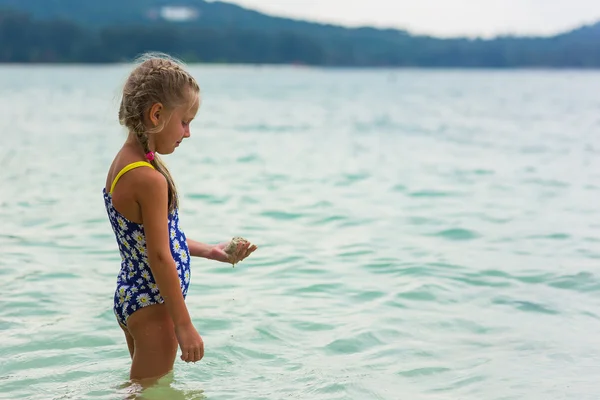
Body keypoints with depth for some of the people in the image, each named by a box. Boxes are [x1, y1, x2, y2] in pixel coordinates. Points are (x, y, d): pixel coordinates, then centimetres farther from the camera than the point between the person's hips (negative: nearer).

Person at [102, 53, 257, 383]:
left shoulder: (123, 164, 6)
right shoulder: (149, 179, -24)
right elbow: (160, 257, -24)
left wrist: (211, 251, 17)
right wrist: (184, 326, -18)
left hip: (130, 295, 10)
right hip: (152, 306, -10)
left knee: (144, 388, 23)